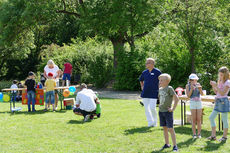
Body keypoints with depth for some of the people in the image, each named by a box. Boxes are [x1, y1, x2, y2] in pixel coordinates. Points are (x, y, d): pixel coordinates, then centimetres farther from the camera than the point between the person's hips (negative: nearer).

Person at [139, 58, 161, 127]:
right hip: (145, 93, 5)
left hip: (154, 93, -5)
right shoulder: (144, 72, 9)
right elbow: (141, 80, 27)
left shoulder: (157, 72, -5)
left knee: (152, 108, -11)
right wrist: (142, 87, 15)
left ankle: (155, 121, 13)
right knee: (146, 108, 4)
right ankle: (150, 122, 15)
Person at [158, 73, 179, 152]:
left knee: (170, 129, -6)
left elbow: (176, 99, -16)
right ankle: (167, 144, 23)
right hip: (161, 111, 7)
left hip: (168, 111, -7)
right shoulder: (160, 89, 8)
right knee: (164, 128, 13)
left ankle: (175, 146, -1)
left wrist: (173, 108, -15)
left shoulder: (169, 88, -13)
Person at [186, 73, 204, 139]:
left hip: (199, 102, 2)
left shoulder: (198, 84, 3)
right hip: (192, 103, -2)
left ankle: (199, 134, 7)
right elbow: (188, 95, -7)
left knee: (199, 119, 1)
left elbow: (202, 94, -3)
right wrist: (191, 89, -20)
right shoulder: (188, 86, -1)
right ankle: (194, 134, 4)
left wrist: (200, 89, -23)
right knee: (194, 120, -2)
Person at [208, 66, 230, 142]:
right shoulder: (220, 82, 13)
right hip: (218, 101, 8)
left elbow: (222, 93, -16)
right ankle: (213, 135, 12)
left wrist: (216, 86, -20)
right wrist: (213, 85, 2)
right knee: (211, 117, 6)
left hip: (224, 101, -8)